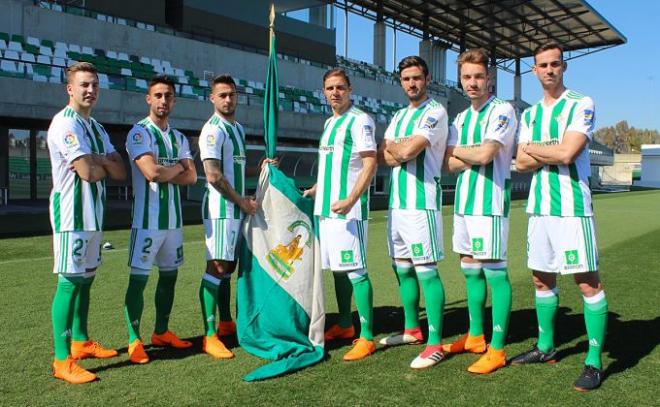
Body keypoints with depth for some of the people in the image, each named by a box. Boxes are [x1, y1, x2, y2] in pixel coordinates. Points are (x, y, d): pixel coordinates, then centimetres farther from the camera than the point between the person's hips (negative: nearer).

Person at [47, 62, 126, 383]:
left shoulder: (96, 128, 16)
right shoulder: (65, 123, -11)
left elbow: (120, 172, 7)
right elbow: (88, 172, -21)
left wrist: (99, 161, -11)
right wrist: (106, 165, -1)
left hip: (93, 213, 9)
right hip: (72, 214, -9)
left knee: (86, 278, 15)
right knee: (69, 282, -8)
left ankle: (80, 342, 28)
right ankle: (62, 360, -3)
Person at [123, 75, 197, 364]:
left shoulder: (180, 139, 14)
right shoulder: (139, 132, -7)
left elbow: (191, 177, 3)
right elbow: (152, 172, -21)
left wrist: (163, 174, -13)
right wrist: (177, 168, -4)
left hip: (174, 218, 7)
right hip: (147, 218, -7)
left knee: (169, 275, 13)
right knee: (139, 277, -3)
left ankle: (161, 332, 26)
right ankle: (134, 340, 7)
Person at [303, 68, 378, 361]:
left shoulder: (359, 120, -8)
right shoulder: (329, 123, 19)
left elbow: (370, 163, -16)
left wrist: (350, 200, -24)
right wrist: (316, 189, 23)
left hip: (347, 209, -9)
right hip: (326, 206, 9)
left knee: (355, 270, -7)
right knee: (337, 268, 14)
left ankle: (367, 337, -1)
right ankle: (345, 325, 26)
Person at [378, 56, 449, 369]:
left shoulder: (435, 112, -7)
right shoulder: (399, 116, 19)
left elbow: (408, 150, -19)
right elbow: (384, 157, 10)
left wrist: (392, 146, 2)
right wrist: (402, 150, -9)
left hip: (422, 203, -9)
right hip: (397, 202, 9)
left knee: (426, 271, -9)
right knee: (402, 269, 15)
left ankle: (435, 344, -4)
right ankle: (412, 329, 29)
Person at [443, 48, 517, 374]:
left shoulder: (502, 111, -7)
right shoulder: (461, 118, 17)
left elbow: (484, 155, -19)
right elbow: (451, 165, 9)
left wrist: (458, 151, -1)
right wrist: (474, 155, -9)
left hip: (490, 201, -8)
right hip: (464, 200, 8)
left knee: (494, 271, -5)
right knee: (471, 271, 13)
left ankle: (497, 349, 2)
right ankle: (475, 336, 26)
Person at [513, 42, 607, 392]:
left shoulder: (581, 105, -4)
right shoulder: (529, 115, 14)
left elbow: (567, 153, -17)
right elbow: (521, 163, 5)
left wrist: (534, 149, -2)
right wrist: (553, 152, -10)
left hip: (572, 206, -6)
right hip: (538, 206, 7)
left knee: (588, 282, -4)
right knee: (542, 279, 13)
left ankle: (594, 361, 5)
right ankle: (546, 347, 28)